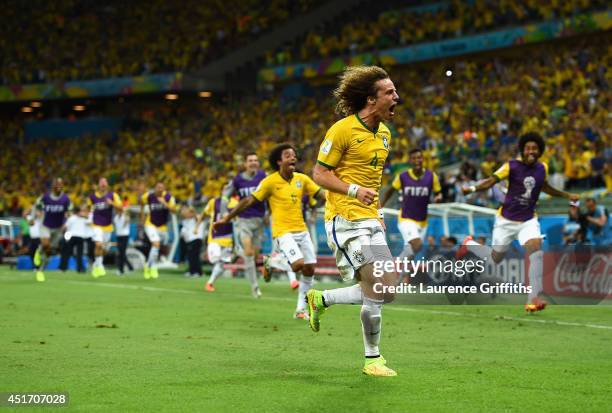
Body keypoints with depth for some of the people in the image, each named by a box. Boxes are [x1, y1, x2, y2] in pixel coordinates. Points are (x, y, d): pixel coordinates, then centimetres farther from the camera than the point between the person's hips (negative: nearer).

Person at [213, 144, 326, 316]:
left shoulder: (302, 179, 5)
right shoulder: (270, 182, -9)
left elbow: (322, 194, 9)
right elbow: (249, 201, -7)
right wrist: (227, 218, -7)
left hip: (301, 231, 6)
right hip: (283, 232, -6)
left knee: (309, 269, 4)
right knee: (297, 264, -23)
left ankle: (301, 309, 19)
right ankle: (271, 262, 9)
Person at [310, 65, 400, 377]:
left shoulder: (384, 133, 14)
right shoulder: (343, 129, -11)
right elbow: (319, 173, -10)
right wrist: (354, 190, -24)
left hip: (369, 221, 9)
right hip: (345, 220, -9)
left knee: (387, 291, 4)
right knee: (378, 289, -13)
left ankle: (321, 299, 19)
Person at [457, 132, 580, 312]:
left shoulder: (542, 168, 0)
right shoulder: (512, 166, -15)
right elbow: (491, 181, -22)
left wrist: (567, 195, 22)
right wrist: (472, 188, -38)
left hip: (528, 220, 3)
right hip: (506, 220, -3)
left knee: (536, 250, -23)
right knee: (496, 258, 11)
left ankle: (533, 298, -25)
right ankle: (469, 244, 43)